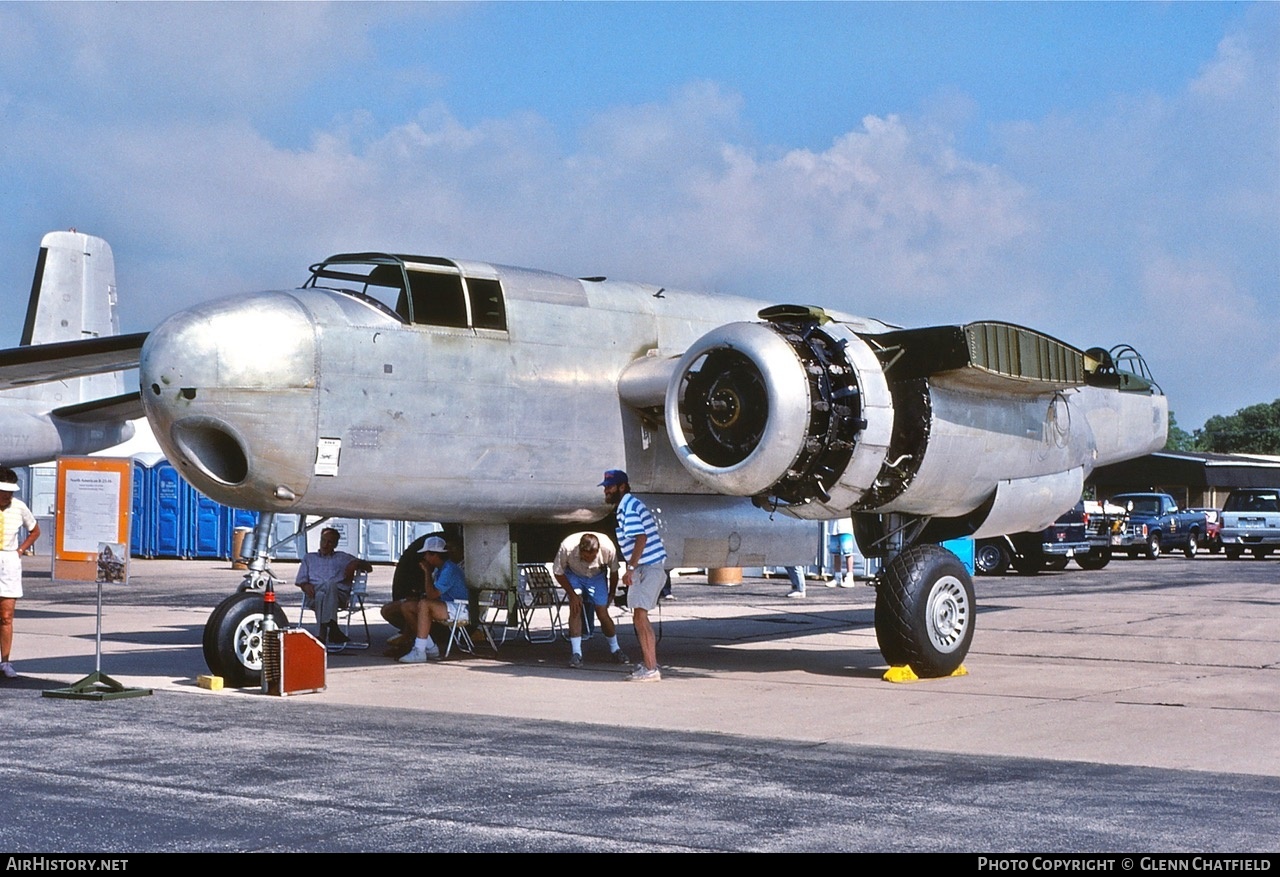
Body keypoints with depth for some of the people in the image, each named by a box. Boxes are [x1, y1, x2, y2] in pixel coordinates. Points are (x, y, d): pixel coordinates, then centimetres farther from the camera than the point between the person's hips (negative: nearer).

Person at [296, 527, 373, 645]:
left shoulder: (343, 558, 30)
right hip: (316, 592, 1)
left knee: (330, 585, -40)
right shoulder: (309, 558, 33)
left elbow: (369, 567, 27)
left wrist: (356, 563, 5)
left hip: (338, 591, -1)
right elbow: (300, 580, 23)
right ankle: (333, 629, -56)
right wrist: (306, 585, -1)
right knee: (320, 595, -39)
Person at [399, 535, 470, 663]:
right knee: (408, 606, 3)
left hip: (460, 610, -11)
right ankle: (430, 648, 0)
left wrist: (428, 573, -14)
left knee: (424, 604, -33)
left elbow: (432, 595, -25)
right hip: (446, 607, 11)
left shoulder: (449, 570, -19)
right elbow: (431, 593, 20)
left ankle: (419, 651, -34)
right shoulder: (439, 570, 13)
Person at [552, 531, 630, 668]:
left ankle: (615, 650, 18)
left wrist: (612, 593, 1)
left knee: (603, 613, -4)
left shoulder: (607, 547, -34)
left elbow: (614, 570, -12)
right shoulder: (567, 547, -37)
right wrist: (572, 594, -20)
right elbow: (558, 572, -18)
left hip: (597, 576, 1)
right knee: (575, 608, -20)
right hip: (574, 575, -1)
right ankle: (576, 653, -13)